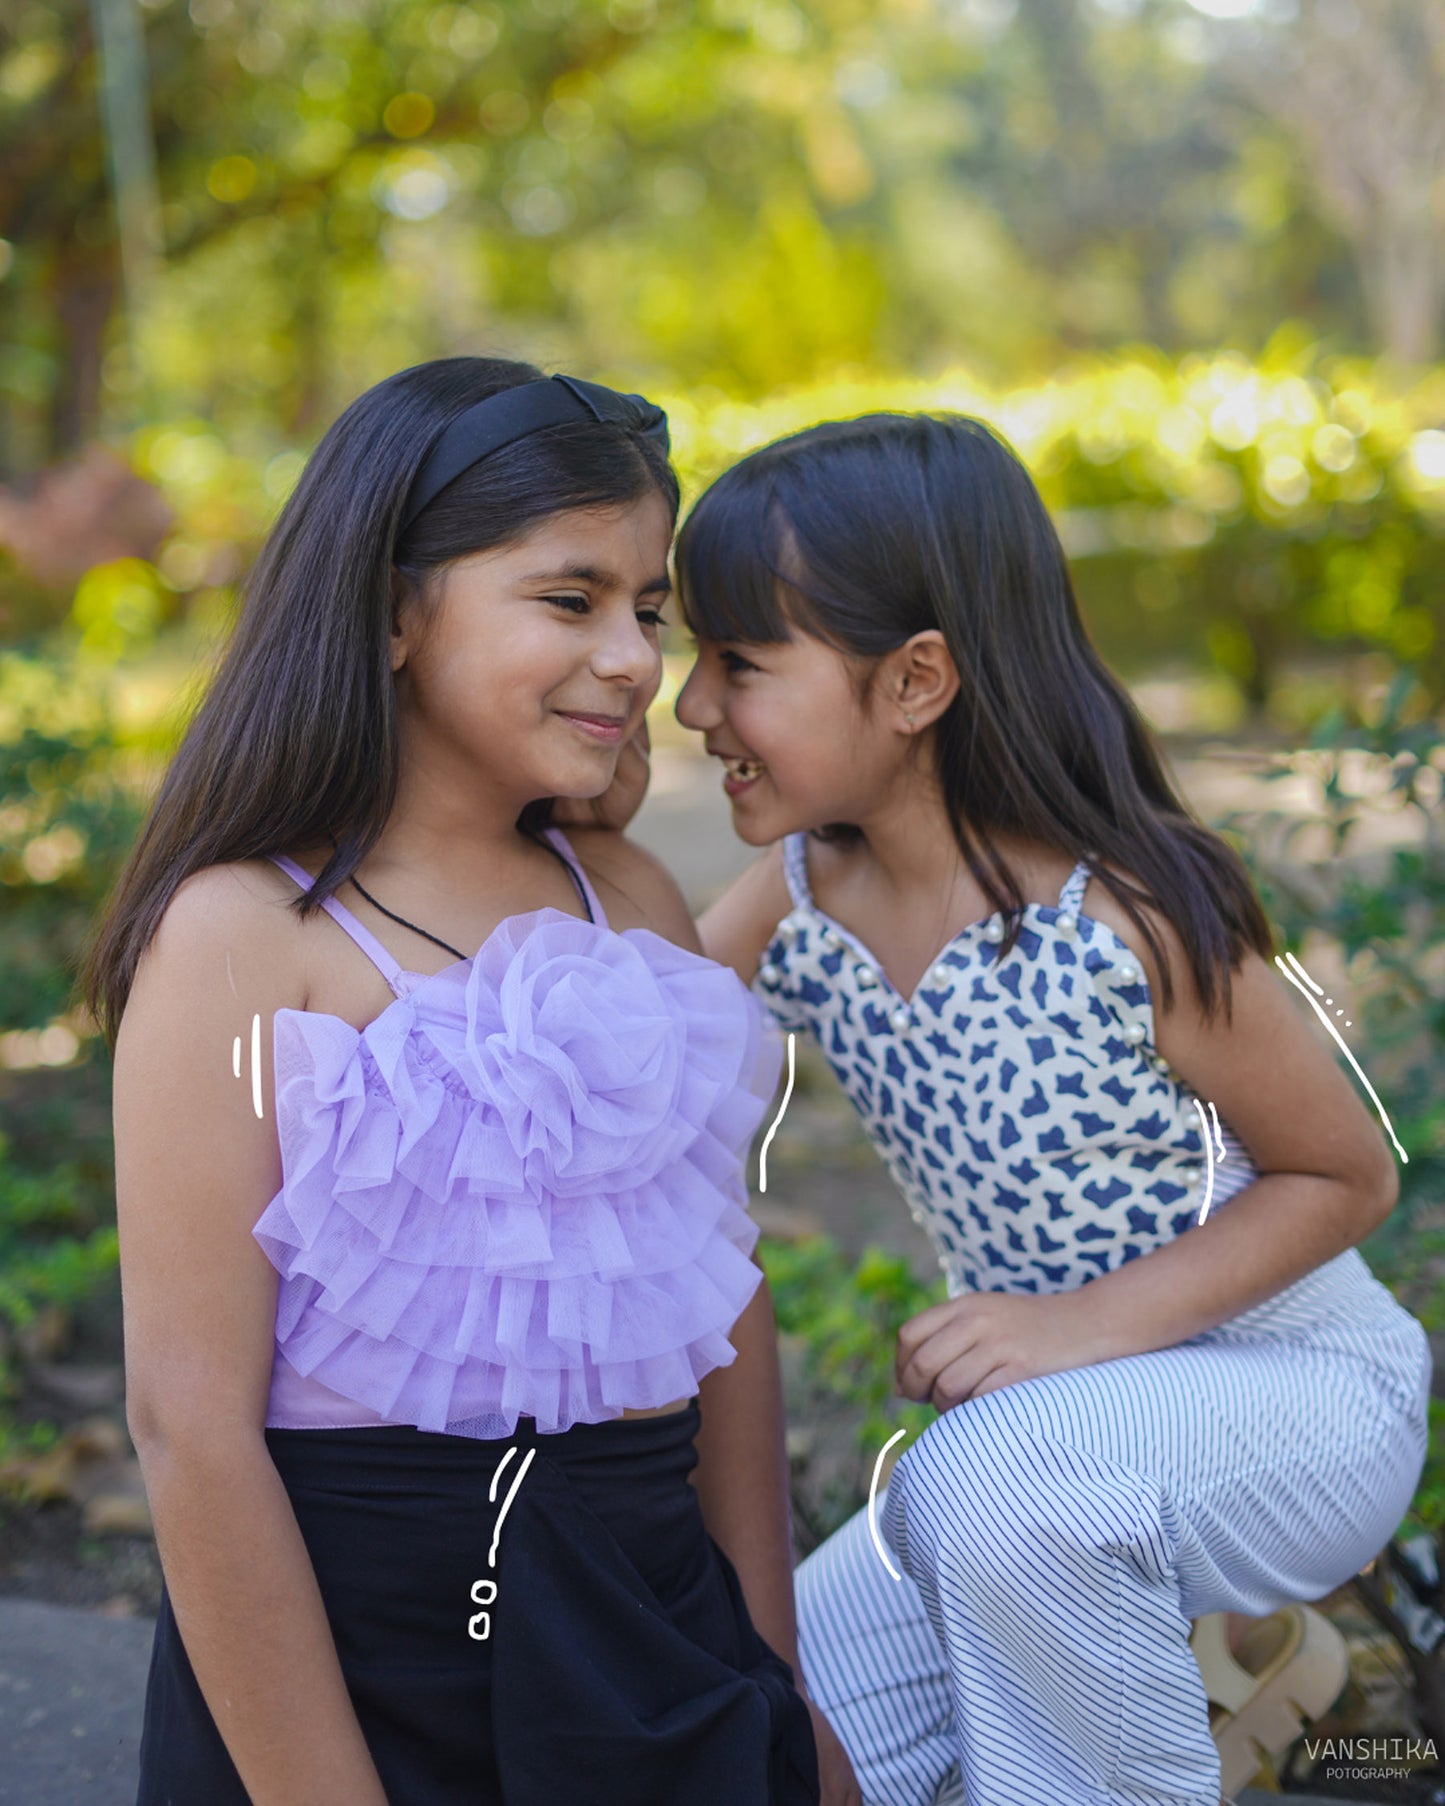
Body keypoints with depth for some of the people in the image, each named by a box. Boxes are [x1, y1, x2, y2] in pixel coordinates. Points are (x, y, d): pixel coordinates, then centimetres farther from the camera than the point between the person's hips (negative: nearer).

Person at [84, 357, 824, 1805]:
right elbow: (190, 1419, -16)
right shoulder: (244, 934, -13)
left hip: (650, 1623, 5)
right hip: (343, 1640, -5)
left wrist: (770, 1683, 7)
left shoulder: (627, 897, 4)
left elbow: (723, 1301, 7)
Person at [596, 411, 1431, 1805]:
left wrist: (1083, 1327, -25)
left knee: (1002, 1484, -37)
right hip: (1053, 1421, 7)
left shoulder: (1132, 918, -25)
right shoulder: (800, 903, -7)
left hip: (1301, 1389, -6)